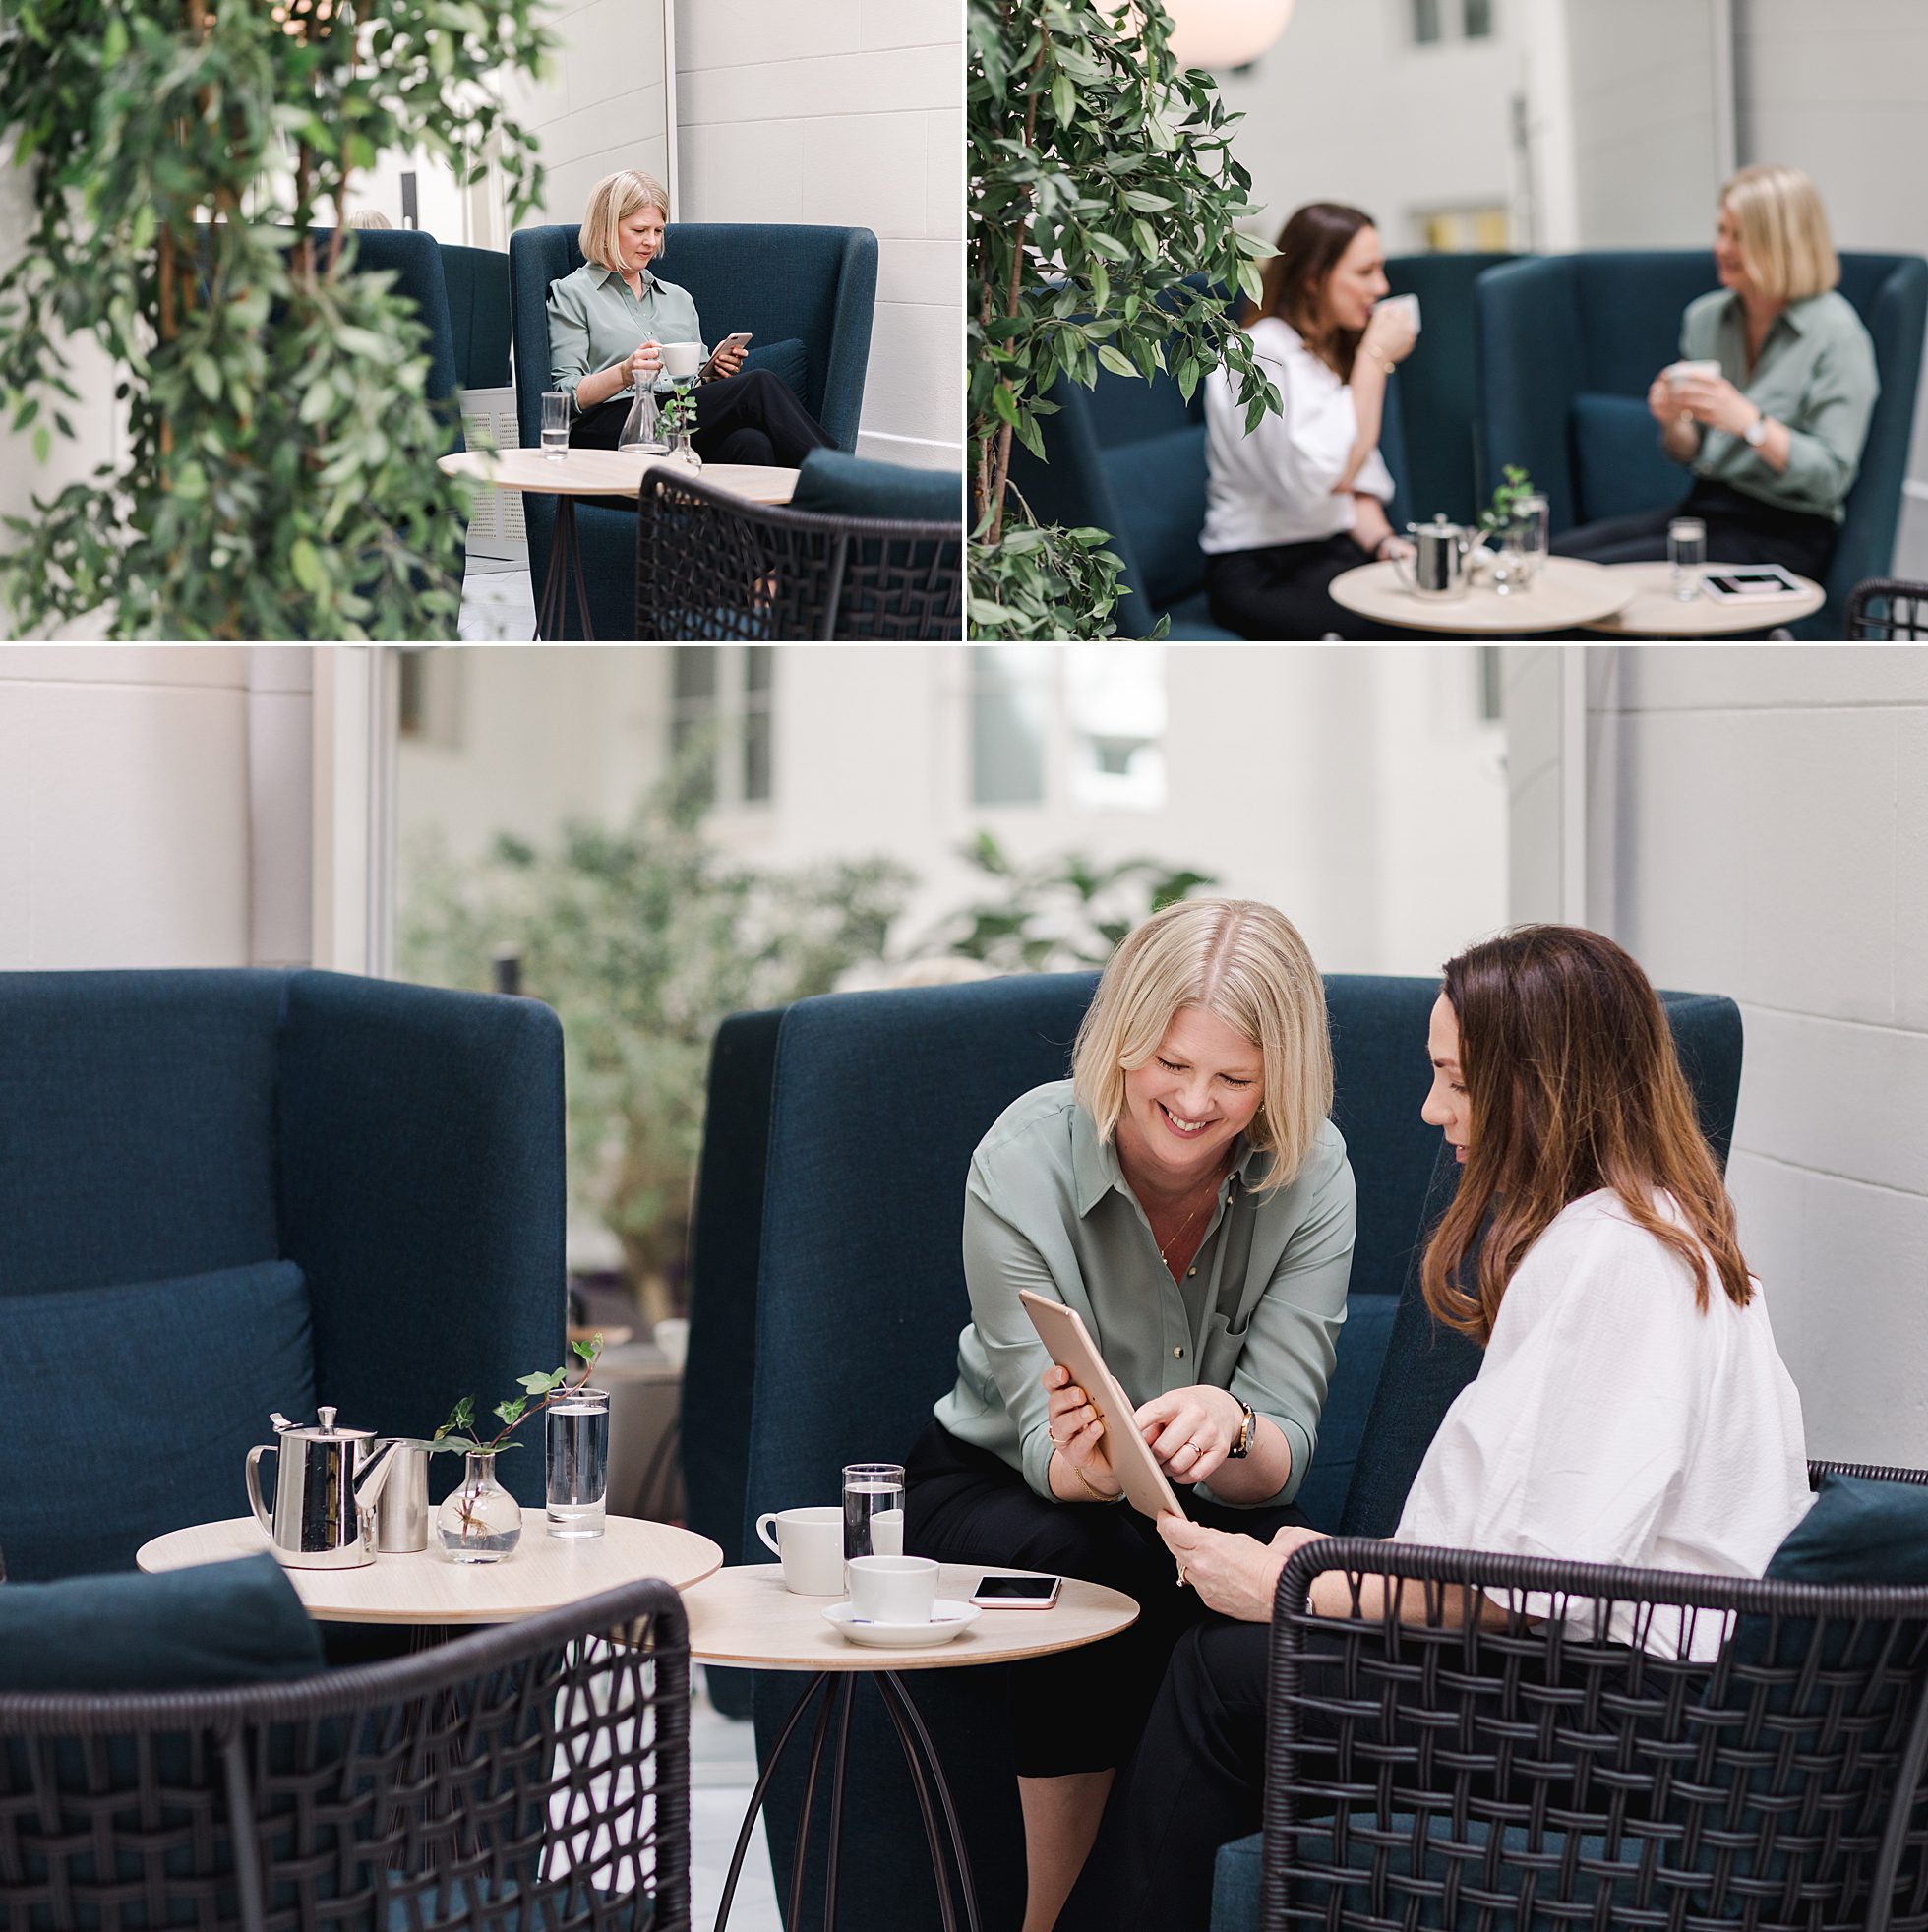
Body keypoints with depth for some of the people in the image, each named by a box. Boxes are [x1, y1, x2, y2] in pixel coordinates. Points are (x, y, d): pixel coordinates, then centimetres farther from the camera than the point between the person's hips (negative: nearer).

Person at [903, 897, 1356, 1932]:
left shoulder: (1310, 1171, -16)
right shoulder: (1024, 1158, -22)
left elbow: (1281, 1455, -20)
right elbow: (1047, 1447, -25)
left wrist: (1228, 1424, -45)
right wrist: (1086, 1462, -50)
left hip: (1208, 1503, 2)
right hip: (995, 1486, -2)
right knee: (1091, 1568, -35)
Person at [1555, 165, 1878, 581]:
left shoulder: (1835, 335, -10)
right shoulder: (1704, 317, 9)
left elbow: (1831, 477, -15)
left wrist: (1747, 421, -25)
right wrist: (1673, 423, -7)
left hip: (1784, 534, -7)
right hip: (1706, 508, 7)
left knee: (1594, 572, -23)